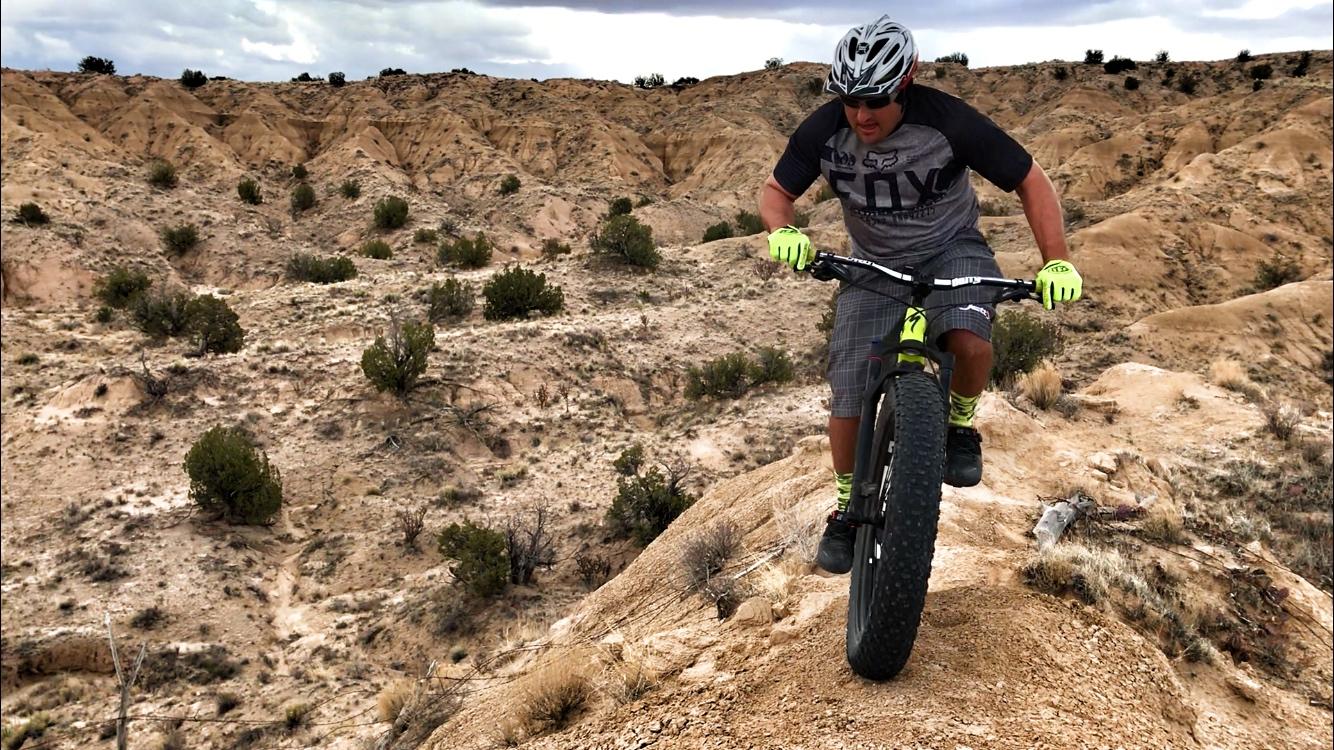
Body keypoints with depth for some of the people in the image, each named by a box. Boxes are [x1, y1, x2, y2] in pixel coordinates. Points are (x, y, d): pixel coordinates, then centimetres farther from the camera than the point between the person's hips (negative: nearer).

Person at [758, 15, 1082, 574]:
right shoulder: (823, 130, -19)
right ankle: (848, 510, 18)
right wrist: (782, 232, -30)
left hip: (951, 250, -2)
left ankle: (959, 427, 0)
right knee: (849, 397, -5)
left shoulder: (949, 121, -25)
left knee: (969, 342, -34)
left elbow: (1030, 182, -17)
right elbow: (775, 191, -7)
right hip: (873, 263, 2)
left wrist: (1057, 261, -27)